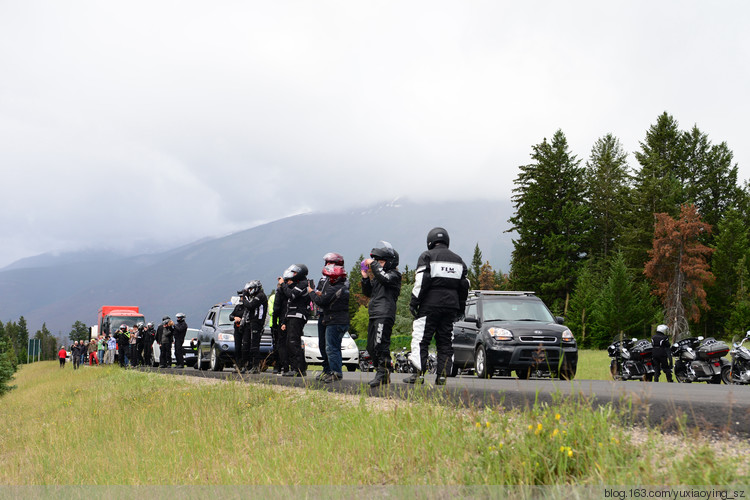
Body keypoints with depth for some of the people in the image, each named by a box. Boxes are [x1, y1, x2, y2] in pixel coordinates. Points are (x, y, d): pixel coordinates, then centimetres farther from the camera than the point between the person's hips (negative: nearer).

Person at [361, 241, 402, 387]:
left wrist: (373, 264, -15)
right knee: (371, 347, 10)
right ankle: (382, 375, 17)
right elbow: (368, 293, 25)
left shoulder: (394, 274, -3)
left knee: (380, 345, -16)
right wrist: (365, 278, 11)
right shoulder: (377, 276, 24)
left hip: (385, 316, -10)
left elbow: (385, 278, -24)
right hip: (374, 315, 10)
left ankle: (383, 374, -14)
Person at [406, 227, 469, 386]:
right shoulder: (458, 260, 16)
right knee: (445, 342, 7)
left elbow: (422, 282, -11)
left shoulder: (427, 256, -1)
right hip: (451, 306, 5)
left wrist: (414, 302, -8)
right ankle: (442, 376, 2)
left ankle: (419, 374, -10)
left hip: (430, 305, -5)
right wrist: (460, 307, 21)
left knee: (421, 340, -3)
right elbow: (464, 285, 16)